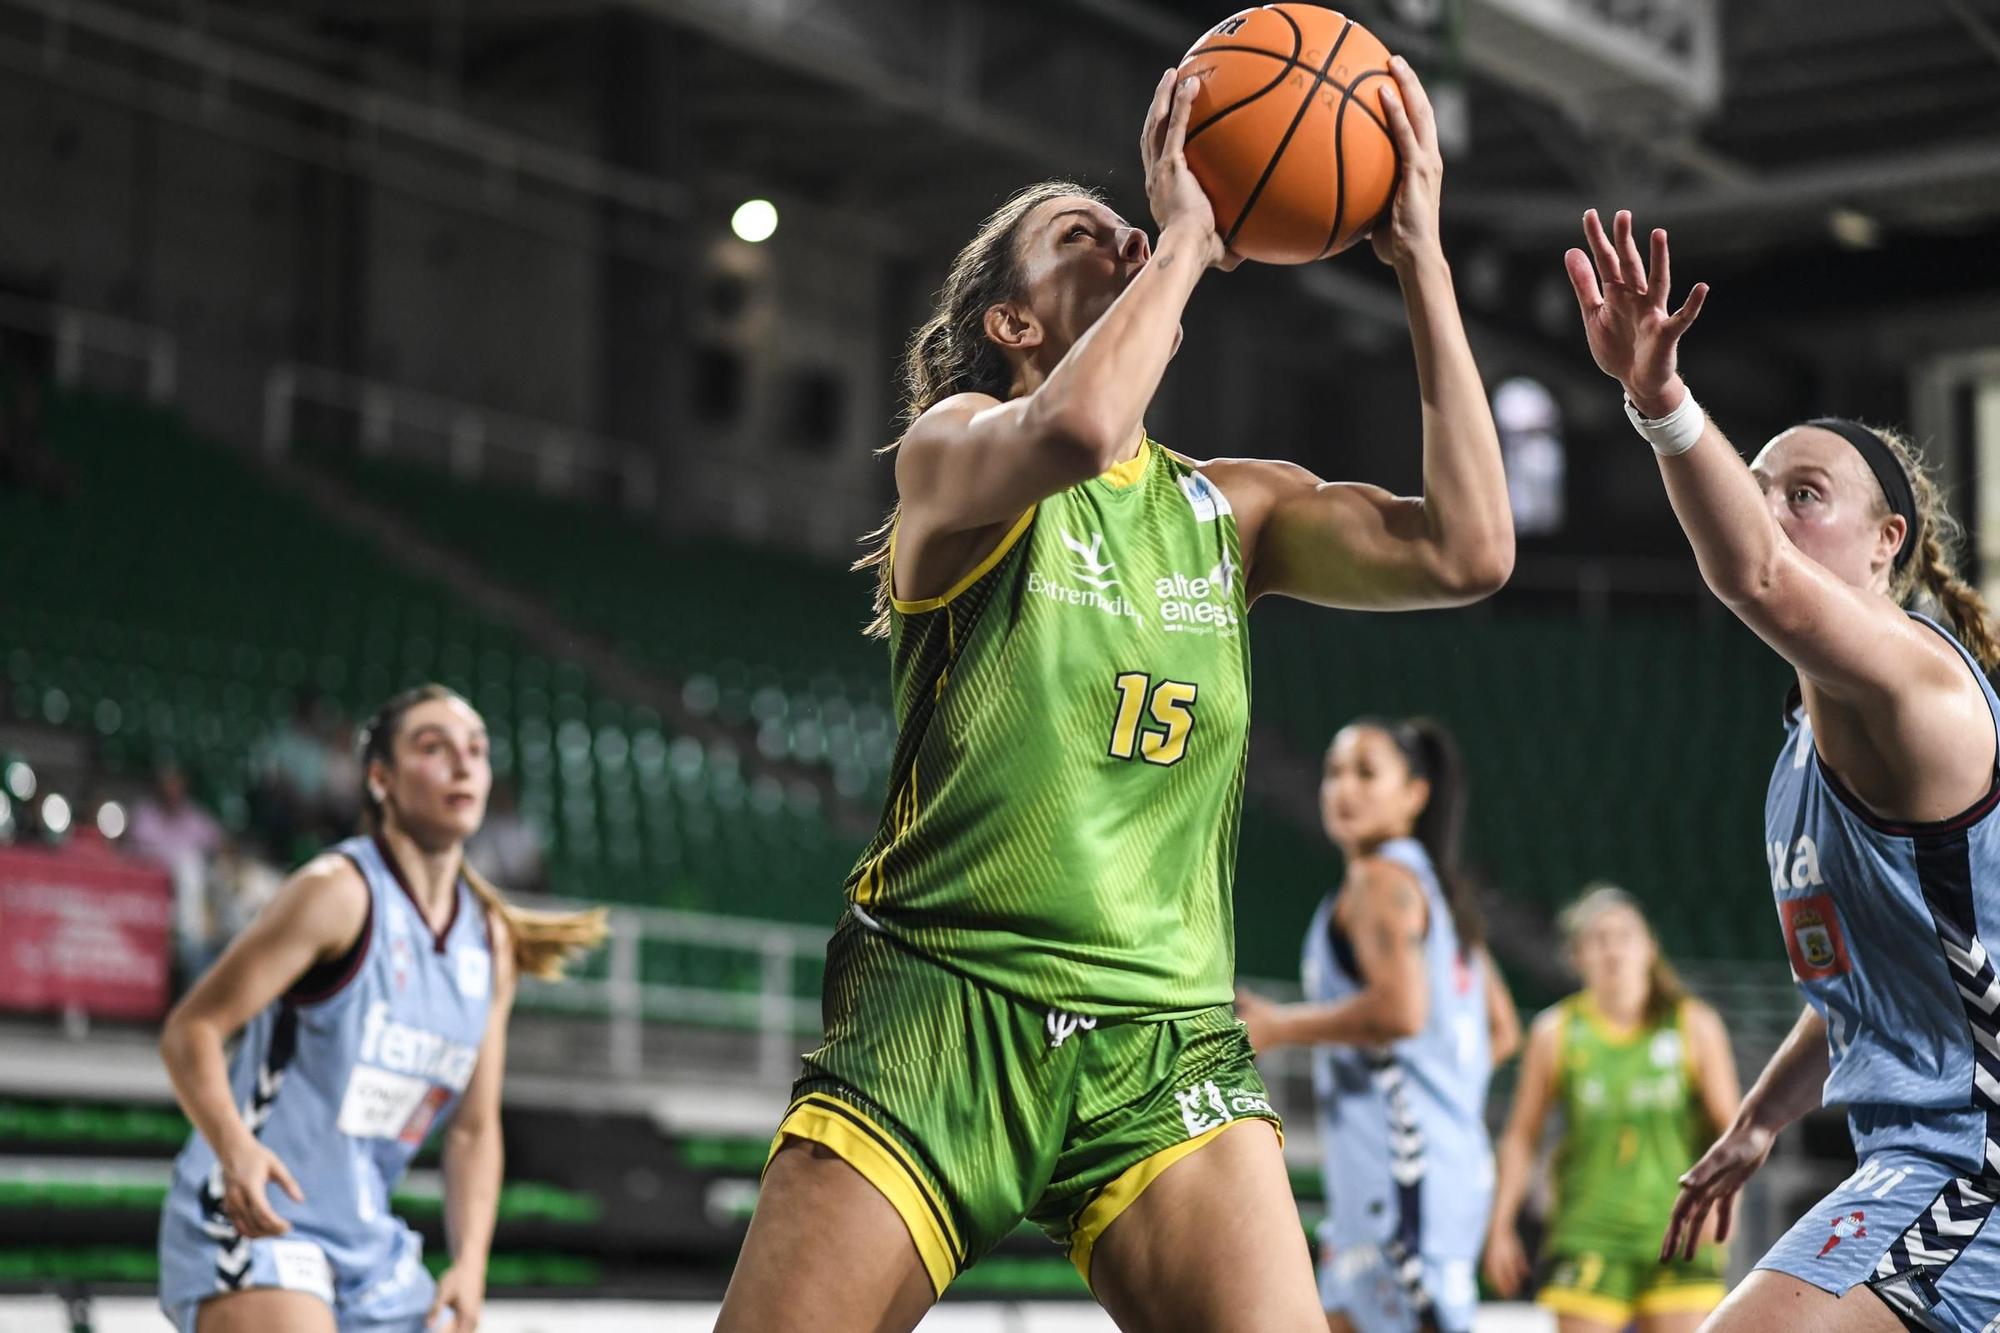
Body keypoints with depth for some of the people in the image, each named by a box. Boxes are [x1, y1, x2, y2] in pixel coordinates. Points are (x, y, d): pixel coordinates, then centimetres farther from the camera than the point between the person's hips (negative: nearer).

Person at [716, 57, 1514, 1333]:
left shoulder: (1234, 504, 13)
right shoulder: (954, 449, 1)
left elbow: (1466, 550, -3)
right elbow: (1072, 430, -24)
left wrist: (1422, 258, -2)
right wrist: (1188, 237, -11)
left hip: (1165, 1045, 3)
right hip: (939, 1013, -3)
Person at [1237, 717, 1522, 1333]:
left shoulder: (1380, 877, -8)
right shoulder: (1434, 884, 21)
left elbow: (1401, 1009, -23)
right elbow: (1501, 1031, 24)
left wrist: (1278, 1026, -13)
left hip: (1405, 1167, -10)